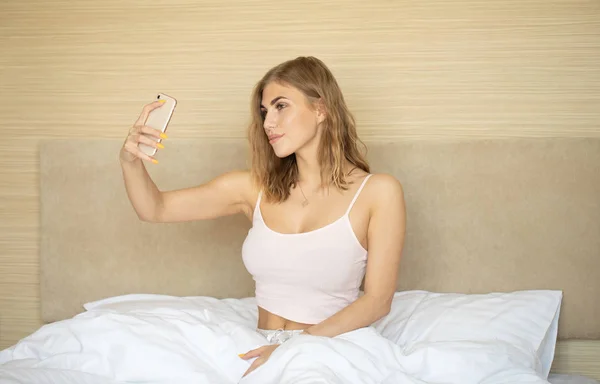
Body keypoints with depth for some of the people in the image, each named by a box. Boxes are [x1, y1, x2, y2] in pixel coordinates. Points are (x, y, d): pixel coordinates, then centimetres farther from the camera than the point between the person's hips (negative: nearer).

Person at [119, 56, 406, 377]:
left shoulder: (377, 192, -3)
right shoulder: (256, 187, 7)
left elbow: (378, 300, -7)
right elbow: (155, 209, 7)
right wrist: (131, 162, -14)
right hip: (262, 349, 4)